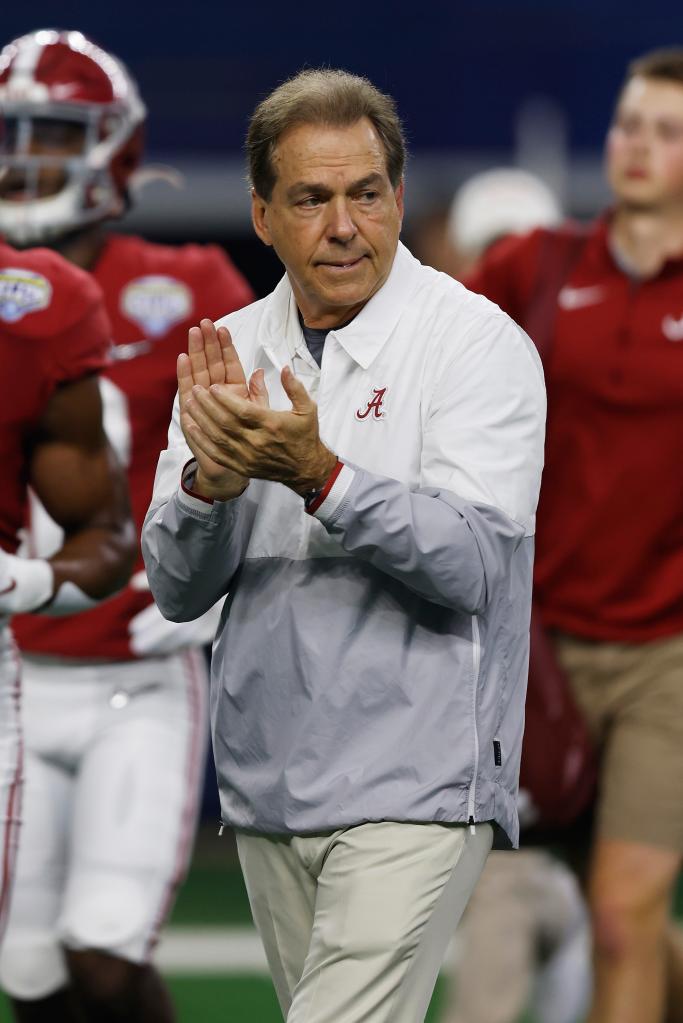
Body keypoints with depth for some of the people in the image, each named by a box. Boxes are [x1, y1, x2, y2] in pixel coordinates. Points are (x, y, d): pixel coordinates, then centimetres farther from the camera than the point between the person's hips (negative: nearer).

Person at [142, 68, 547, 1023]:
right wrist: (207, 480, -16)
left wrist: (318, 476, -30)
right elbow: (176, 588, 5)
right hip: (269, 790, 6)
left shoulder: (476, 342, -7)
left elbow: (469, 565, -18)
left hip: (412, 790, -6)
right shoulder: (234, 352, 10)